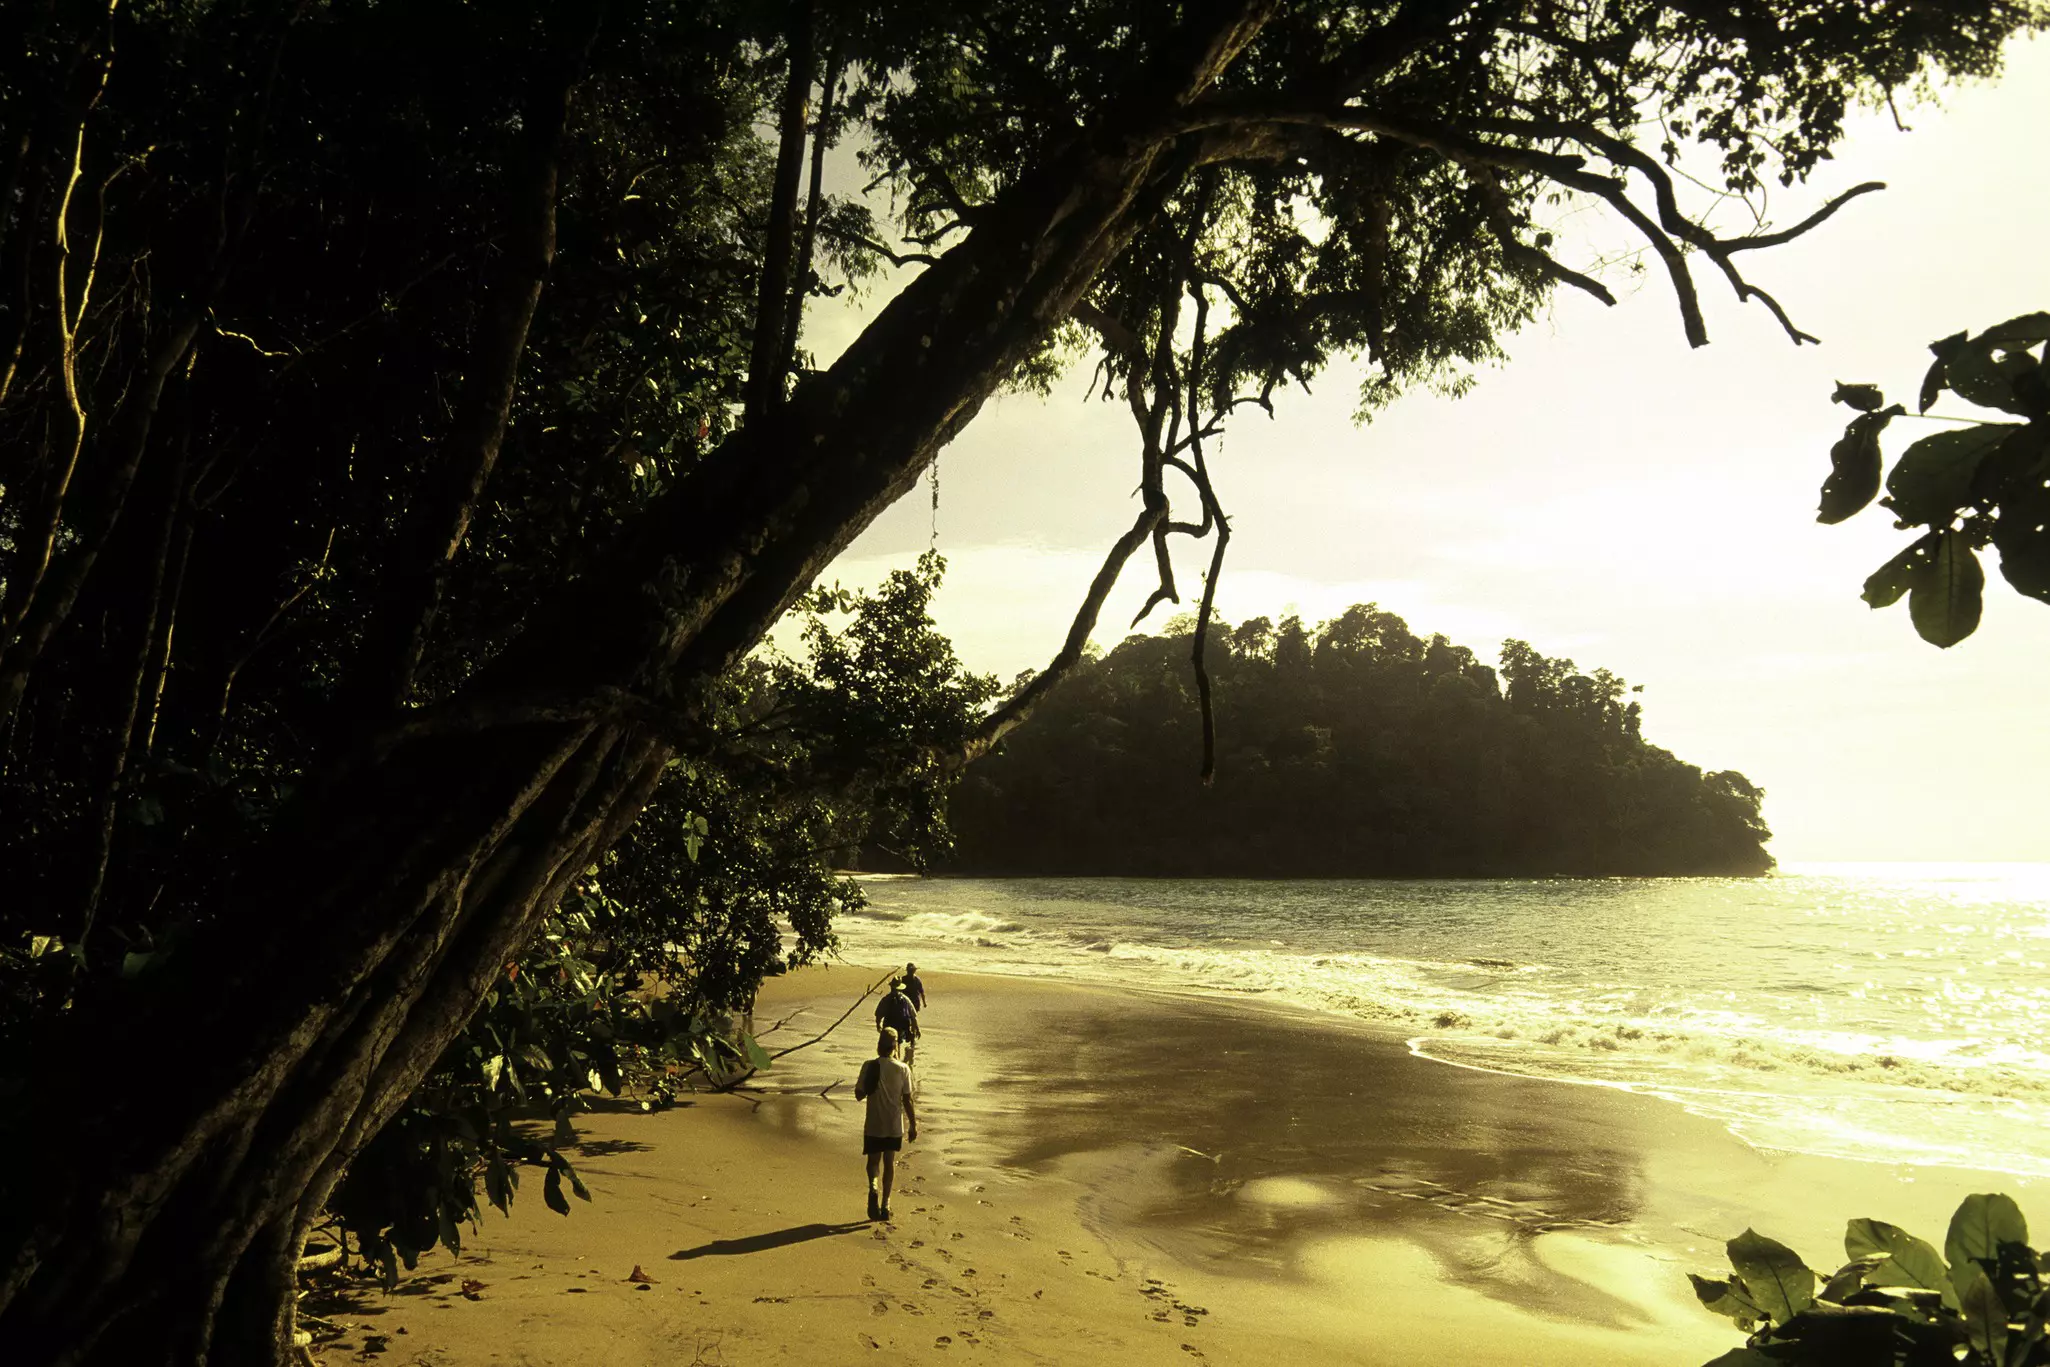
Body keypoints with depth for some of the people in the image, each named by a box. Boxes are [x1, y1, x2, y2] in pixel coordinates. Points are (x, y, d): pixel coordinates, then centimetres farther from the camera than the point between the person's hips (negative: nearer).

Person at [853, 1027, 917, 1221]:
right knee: (889, 1162, 16)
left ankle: (873, 1187, -16)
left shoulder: (870, 1066, -12)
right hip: (894, 1126, 1)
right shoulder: (903, 1069, -9)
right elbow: (907, 1100, -6)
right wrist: (913, 1125, 3)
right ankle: (885, 1205, 19)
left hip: (873, 1126, -1)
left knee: (874, 1160, 14)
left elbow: (859, 1095, -7)